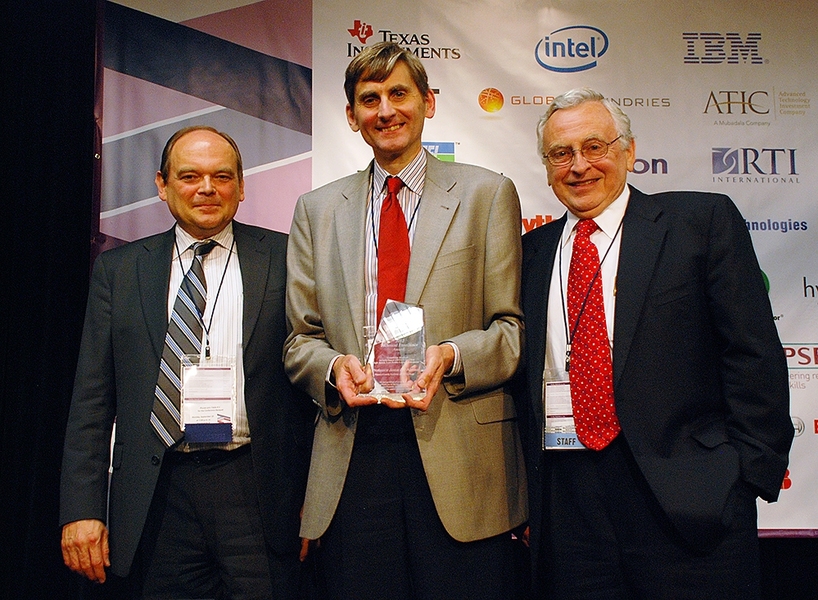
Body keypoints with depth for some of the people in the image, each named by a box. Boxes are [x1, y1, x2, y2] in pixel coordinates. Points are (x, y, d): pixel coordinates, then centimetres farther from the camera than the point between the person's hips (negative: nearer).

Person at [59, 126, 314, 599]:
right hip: (156, 496, 2)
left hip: (256, 490, -1)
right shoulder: (118, 269, 9)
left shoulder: (284, 259, 3)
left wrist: (313, 494, -2)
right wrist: (82, 508, 1)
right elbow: (92, 397, 8)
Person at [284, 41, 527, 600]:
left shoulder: (487, 193, 6)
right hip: (351, 456, 2)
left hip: (459, 459, -2)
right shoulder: (317, 209, 14)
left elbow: (513, 327, 3)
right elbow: (301, 338, 13)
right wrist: (334, 365, -9)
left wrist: (451, 355, -16)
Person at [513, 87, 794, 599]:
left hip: (686, 497, -3)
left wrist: (749, 474, -8)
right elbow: (525, 369, 14)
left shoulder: (704, 221, 2)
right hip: (565, 495, 3)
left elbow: (755, 355, -2)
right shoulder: (532, 250, 13)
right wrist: (525, 489, 7)